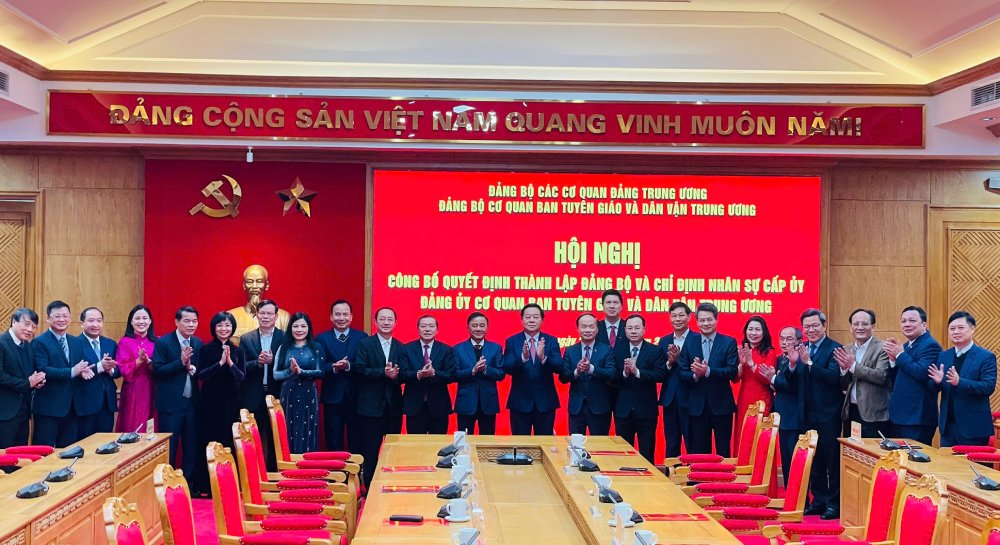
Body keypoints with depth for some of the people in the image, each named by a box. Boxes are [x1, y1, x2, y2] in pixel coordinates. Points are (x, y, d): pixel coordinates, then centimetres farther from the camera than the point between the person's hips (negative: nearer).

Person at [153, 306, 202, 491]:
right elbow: (157, 371, -13)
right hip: (171, 404, -5)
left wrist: (193, 368, -12)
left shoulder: (198, 344, 8)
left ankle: (189, 485, 20)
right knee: (169, 448, 2)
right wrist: (181, 362, -22)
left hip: (192, 403, 5)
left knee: (191, 447, 10)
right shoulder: (163, 343, -7)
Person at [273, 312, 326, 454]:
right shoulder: (284, 348, 8)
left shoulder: (316, 348, 3)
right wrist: (290, 371, -16)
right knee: (287, 435, 2)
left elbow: (321, 372, -7)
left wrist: (301, 372, -18)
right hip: (288, 396, 2)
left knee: (306, 436, 0)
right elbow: (276, 375, 2)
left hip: (308, 396, -2)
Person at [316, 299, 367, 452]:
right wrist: (333, 367, -21)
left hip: (356, 397, 0)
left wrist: (348, 366, -22)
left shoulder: (362, 337, 3)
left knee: (357, 443, 6)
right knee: (333, 443, 7)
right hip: (332, 398, 0)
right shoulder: (322, 339, 4)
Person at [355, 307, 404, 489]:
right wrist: (383, 373, -21)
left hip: (394, 406, 3)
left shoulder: (400, 347, 9)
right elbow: (360, 370, -11)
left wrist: (396, 374, -19)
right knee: (370, 450, 1)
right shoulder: (365, 344, -1)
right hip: (371, 406, -3)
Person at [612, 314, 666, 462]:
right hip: (623, 410, 2)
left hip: (646, 411, -2)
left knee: (647, 453, 6)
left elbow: (660, 375, -14)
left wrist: (637, 372, -23)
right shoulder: (617, 350, 4)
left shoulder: (655, 351, -1)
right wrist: (624, 373, -22)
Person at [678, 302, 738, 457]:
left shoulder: (729, 342, 0)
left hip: (721, 405, -2)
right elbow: (682, 374, 2)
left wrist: (707, 371, -23)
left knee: (723, 452, 5)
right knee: (698, 453, 8)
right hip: (697, 407, 2)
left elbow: (732, 371, -10)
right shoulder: (689, 344, 7)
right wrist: (695, 375, -19)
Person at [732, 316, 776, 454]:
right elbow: (735, 379, 5)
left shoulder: (770, 352, -2)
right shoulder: (741, 351, 11)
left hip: (762, 402, -4)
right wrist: (742, 363, -12)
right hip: (743, 401, 4)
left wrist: (751, 363, -18)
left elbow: (767, 380, -11)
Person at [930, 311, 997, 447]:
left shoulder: (986, 357, -5)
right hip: (948, 426, 5)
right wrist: (937, 381, -13)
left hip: (973, 428, -5)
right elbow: (933, 389, 11)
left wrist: (959, 382, -29)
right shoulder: (943, 356, 10)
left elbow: (989, 387, -16)